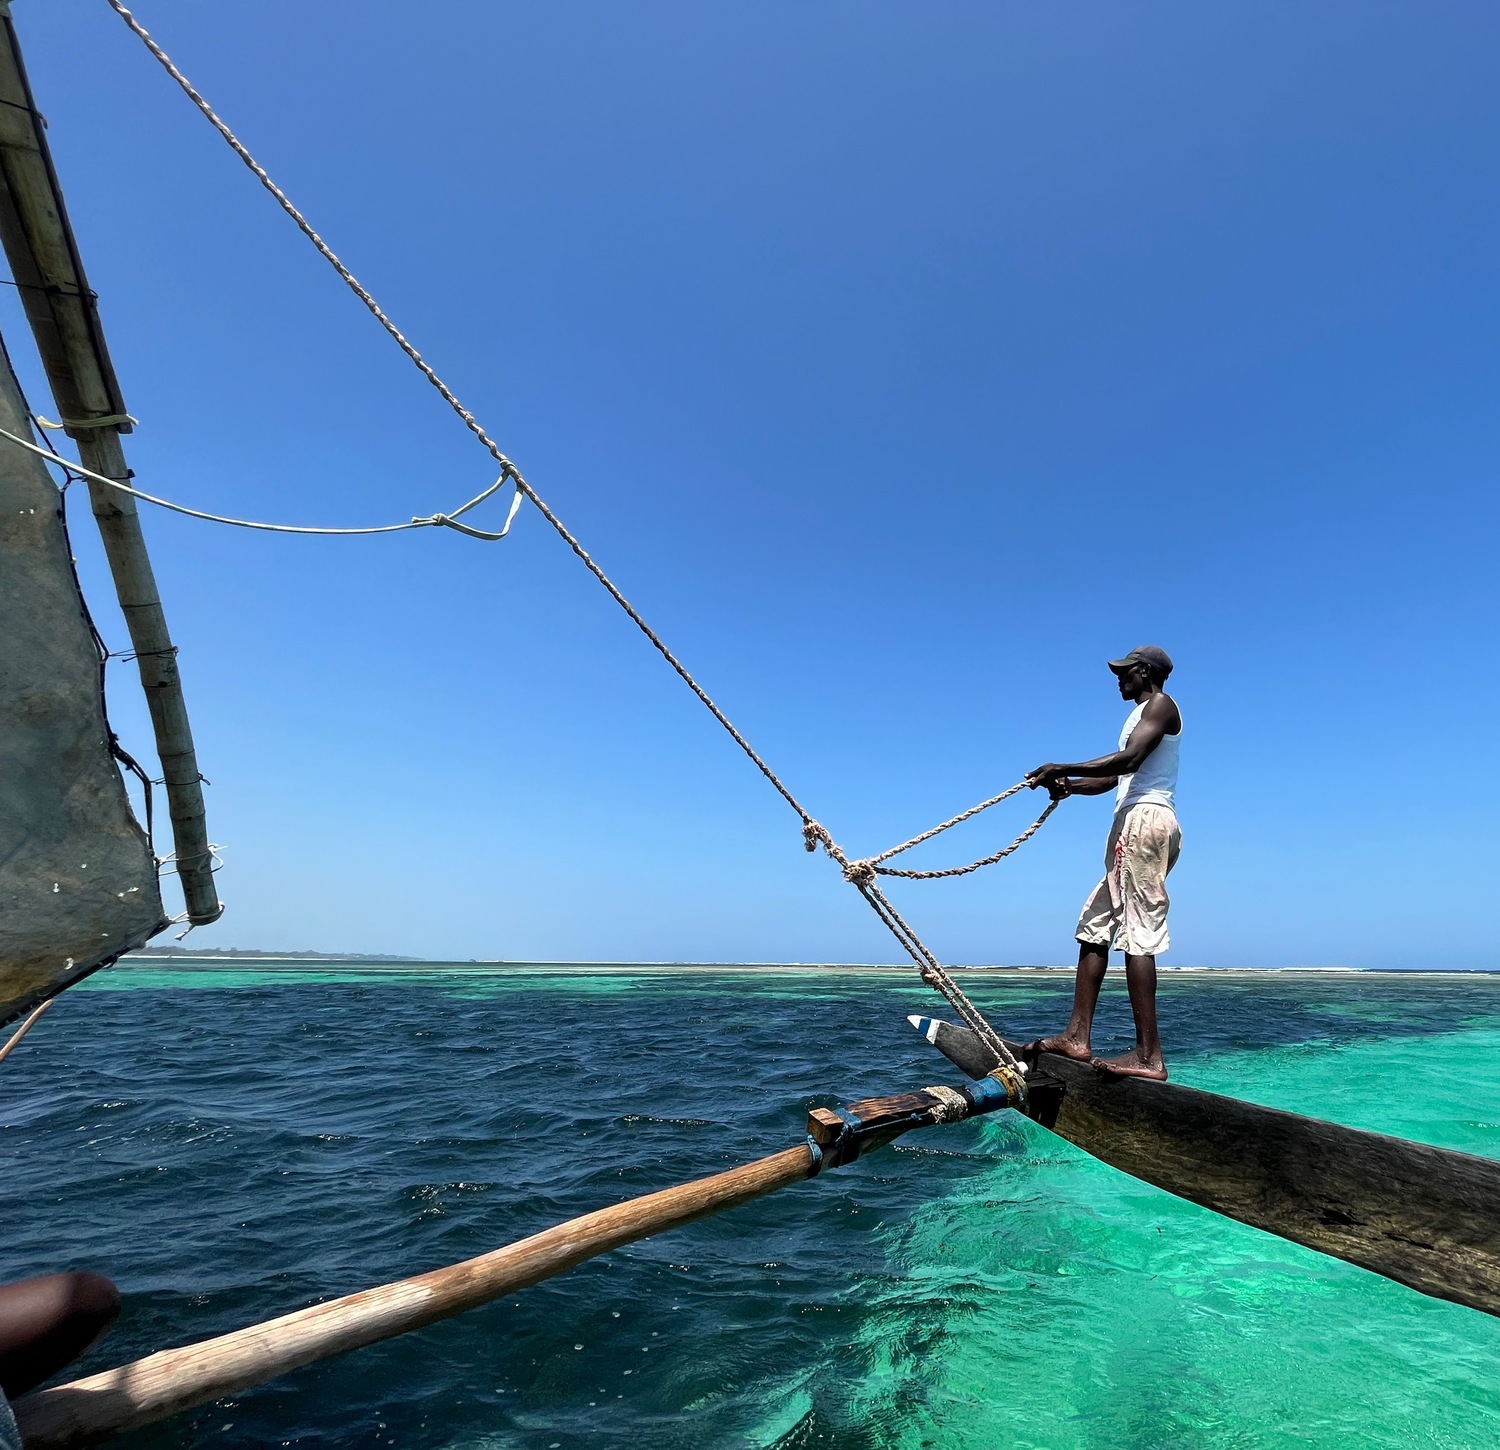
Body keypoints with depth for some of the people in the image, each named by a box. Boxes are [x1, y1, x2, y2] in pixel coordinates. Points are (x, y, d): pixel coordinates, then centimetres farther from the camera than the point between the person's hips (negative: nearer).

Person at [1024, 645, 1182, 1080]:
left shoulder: (1160, 705, -1)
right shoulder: (1142, 714, 28)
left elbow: (1128, 759, -19)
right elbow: (1113, 777, 20)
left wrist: (1062, 768, -19)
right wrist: (1069, 785, 4)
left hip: (1146, 820, -10)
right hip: (1131, 827, 10)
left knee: (1136, 933, -14)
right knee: (1095, 925, 6)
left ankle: (1149, 1055, -14)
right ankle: (1076, 1036, 6)